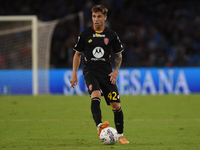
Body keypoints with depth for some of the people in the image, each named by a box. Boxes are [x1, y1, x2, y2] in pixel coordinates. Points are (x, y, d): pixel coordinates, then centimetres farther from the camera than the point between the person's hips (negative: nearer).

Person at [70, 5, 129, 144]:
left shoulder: (111, 35, 5)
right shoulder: (85, 34, 3)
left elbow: (119, 55, 14)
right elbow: (77, 54, 12)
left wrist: (116, 71, -1)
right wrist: (74, 74, 5)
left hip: (106, 72, 2)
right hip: (90, 70, -2)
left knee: (116, 105, -3)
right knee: (96, 95, -31)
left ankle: (120, 136, 11)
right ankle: (99, 126, -46)